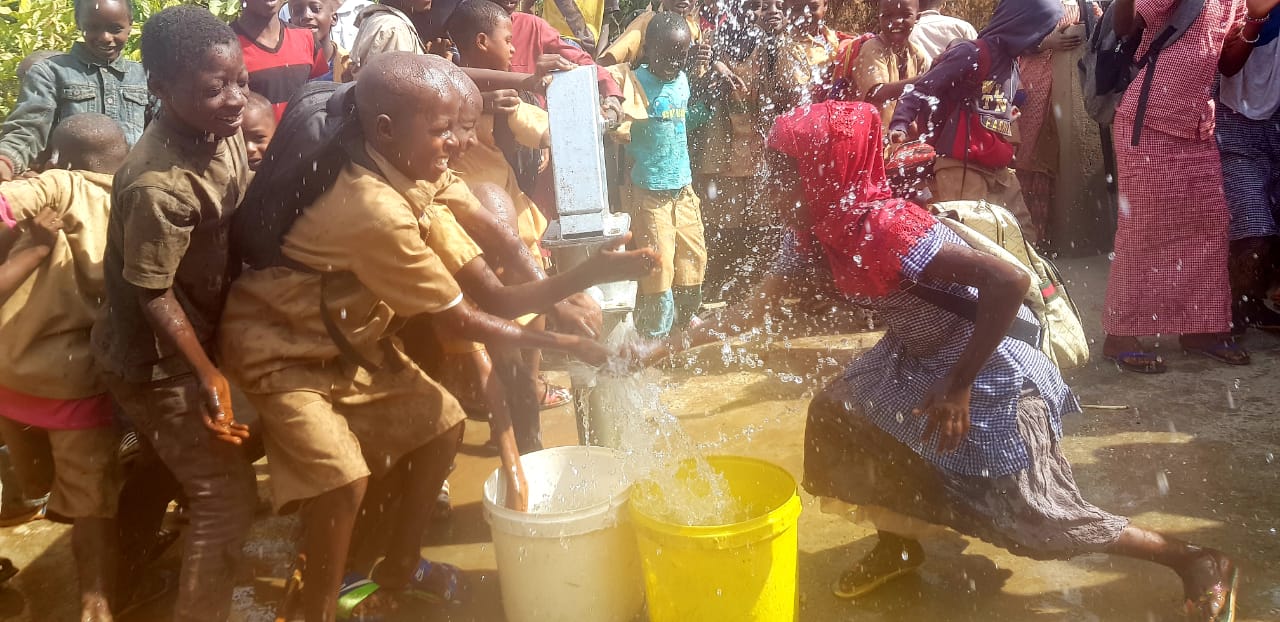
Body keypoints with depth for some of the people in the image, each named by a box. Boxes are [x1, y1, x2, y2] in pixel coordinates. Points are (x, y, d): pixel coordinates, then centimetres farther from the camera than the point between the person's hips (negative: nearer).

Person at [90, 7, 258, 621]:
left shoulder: (222, 133, -8)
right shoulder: (159, 184, -33)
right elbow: (152, 294, -26)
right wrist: (208, 377, -24)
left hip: (191, 341, 9)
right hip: (158, 362, -9)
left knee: (166, 465, 28)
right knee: (227, 498, -1)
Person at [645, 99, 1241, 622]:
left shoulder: (887, 227, -33)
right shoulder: (812, 233, -7)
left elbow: (1009, 281, -37)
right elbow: (759, 305, 2)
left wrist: (959, 386, -29)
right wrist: (664, 348, -5)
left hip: (988, 367, -8)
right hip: (917, 357, 9)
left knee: (1036, 511, -5)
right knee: (837, 418, 6)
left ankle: (1201, 563, 13)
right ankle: (899, 544, 24)